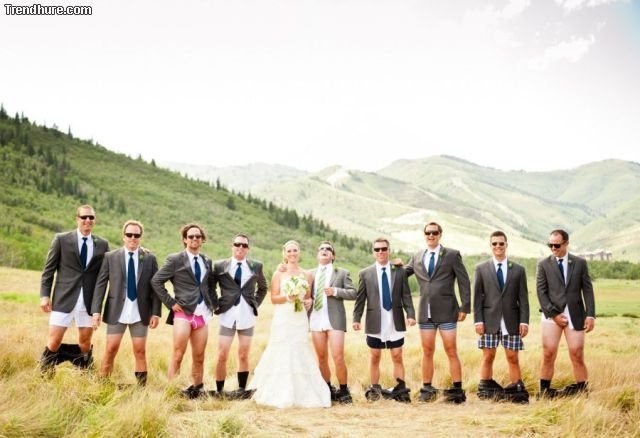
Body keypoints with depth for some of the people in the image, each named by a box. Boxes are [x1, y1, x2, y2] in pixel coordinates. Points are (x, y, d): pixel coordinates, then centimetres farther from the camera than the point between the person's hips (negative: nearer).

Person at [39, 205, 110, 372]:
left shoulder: (102, 244, 7)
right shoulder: (61, 239, 2)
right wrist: (44, 295, -3)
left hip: (89, 300, 2)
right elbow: (49, 269, 2)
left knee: (85, 343, 10)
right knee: (54, 341, -1)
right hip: (64, 298, -2)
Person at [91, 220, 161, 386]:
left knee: (140, 351, 6)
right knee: (111, 350, 1)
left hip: (140, 313, 1)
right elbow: (100, 284, 1)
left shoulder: (150, 258, 3)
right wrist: (96, 310, -6)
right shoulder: (110, 257, 2)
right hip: (116, 312, 0)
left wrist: (155, 312, -3)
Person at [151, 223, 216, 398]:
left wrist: (214, 302, 10)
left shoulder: (207, 261, 13)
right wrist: (171, 303, -8)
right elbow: (156, 281, -5)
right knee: (178, 354, -8)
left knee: (199, 356, 9)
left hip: (202, 313, 5)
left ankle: (197, 390, 19)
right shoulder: (175, 259, -2)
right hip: (183, 312, -5)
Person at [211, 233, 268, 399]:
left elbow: (263, 288, 21)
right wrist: (216, 305, 2)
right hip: (227, 316, -1)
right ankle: (219, 391, 9)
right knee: (222, 356, -3)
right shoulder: (220, 266, 1)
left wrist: (256, 304, 11)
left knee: (244, 356, 7)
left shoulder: (256, 266, 6)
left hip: (247, 316, 1)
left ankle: (241, 390, 16)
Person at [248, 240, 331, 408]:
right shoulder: (279, 274, 4)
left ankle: (301, 394, 6)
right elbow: (273, 298, 1)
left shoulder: (306, 275, 11)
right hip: (282, 318, -2)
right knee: (282, 355, -4)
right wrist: (287, 297, -16)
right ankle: (281, 395, 1)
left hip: (300, 319, 2)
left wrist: (308, 301, -4)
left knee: (300, 355, 0)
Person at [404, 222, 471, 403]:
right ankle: (427, 389, 17)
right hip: (425, 312, 4)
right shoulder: (416, 257, 12)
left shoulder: (452, 255, 1)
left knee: (451, 351, 0)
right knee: (427, 352, 9)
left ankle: (457, 390, 6)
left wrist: (465, 307, -8)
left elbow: (464, 282, -1)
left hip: (446, 311, -3)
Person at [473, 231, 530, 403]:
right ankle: (486, 391, 11)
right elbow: (477, 297, 4)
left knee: (513, 358, 4)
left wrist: (524, 321, -3)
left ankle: (517, 392, 10)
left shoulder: (518, 270, 9)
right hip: (489, 321, 0)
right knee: (488, 357, 3)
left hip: (511, 321, 1)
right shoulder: (481, 269, 6)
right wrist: (478, 320, -4)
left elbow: (523, 298, 6)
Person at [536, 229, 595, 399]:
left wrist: (590, 315, -4)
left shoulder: (580, 263, 7)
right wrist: (554, 314, -8)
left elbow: (588, 290, 5)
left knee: (577, 354, -2)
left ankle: (582, 390, 8)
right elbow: (541, 292, 1)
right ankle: (544, 391, 6)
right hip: (552, 315, 0)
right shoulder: (543, 264, 5)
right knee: (548, 354, -3)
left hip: (575, 315, 0)